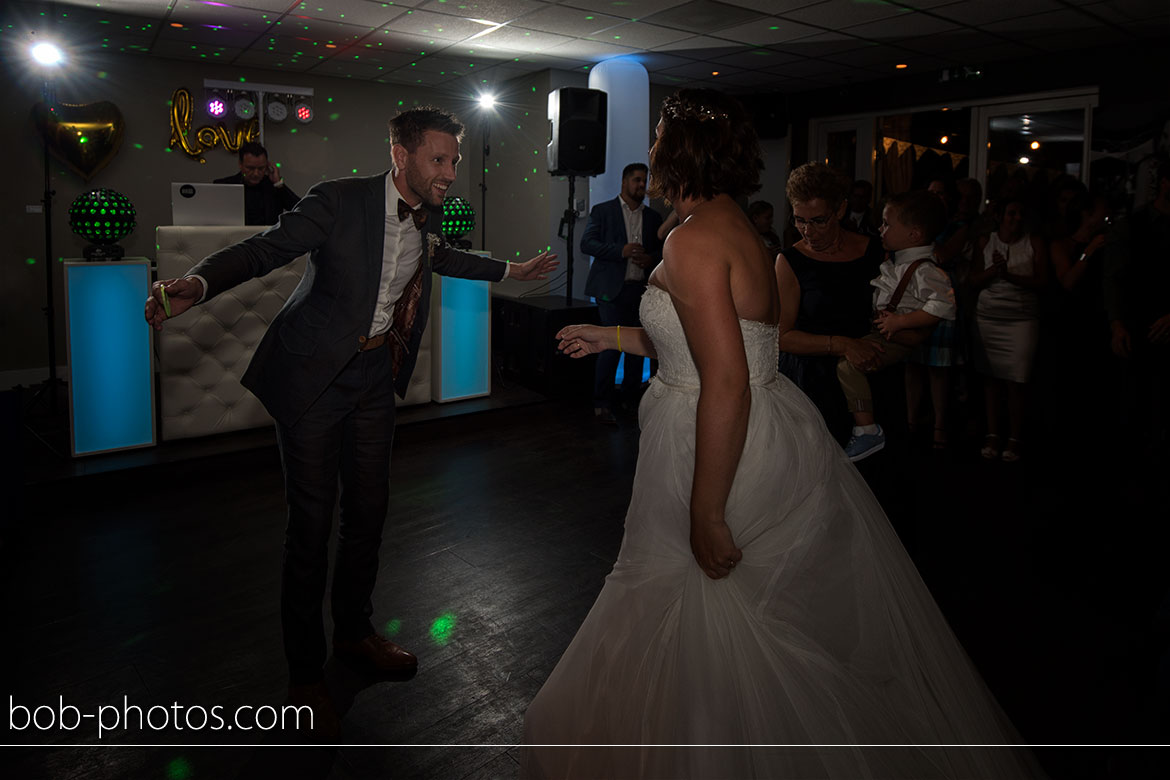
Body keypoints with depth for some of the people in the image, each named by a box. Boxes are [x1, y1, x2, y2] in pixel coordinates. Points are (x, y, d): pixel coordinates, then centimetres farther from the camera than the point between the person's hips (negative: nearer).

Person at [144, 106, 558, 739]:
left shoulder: (430, 215, 3)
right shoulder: (340, 200, -17)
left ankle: (354, 632, 37)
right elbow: (267, 247, -20)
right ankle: (304, 674, 17)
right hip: (314, 377, -6)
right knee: (311, 522, -1)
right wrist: (197, 284, -39)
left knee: (368, 509, 15)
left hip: (375, 377, 6)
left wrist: (509, 270, 32)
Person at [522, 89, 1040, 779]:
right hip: (782, 437, 10)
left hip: (729, 459, -10)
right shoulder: (739, 229, 11)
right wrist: (612, 337, 24)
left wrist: (706, 517, -23)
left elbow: (727, 386, -27)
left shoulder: (695, 241, -19)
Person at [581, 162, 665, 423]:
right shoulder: (603, 211, 3)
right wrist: (621, 251, -18)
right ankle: (602, 404, 0)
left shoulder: (653, 217, 15)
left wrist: (651, 258, -5)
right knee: (613, 343, -10)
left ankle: (631, 398, 21)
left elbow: (663, 249, 19)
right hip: (612, 289, -5)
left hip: (641, 289, 5)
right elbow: (587, 244, -5)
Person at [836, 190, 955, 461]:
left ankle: (867, 431, -17)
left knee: (847, 363, -22)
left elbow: (943, 306, -32)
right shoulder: (896, 261, 8)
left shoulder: (925, 271, -22)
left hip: (898, 338, -11)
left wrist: (899, 321, -28)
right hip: (880, 329, 11)